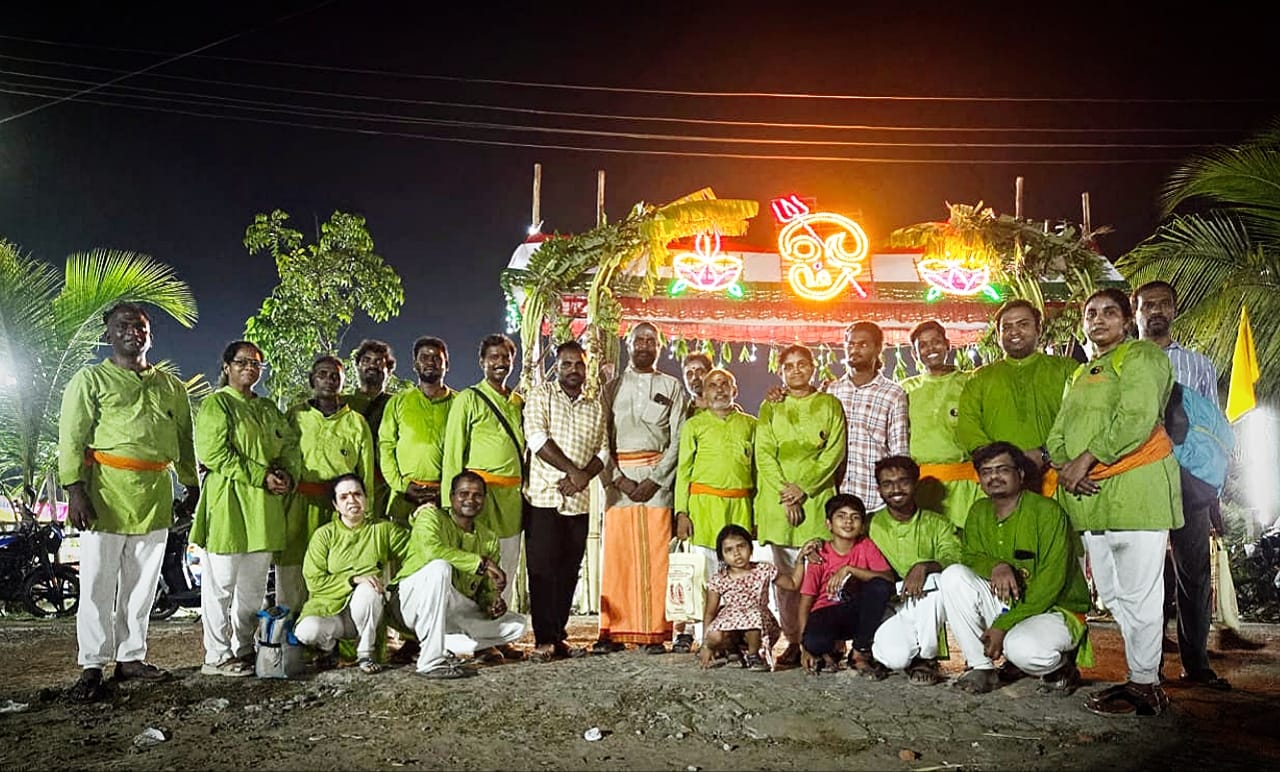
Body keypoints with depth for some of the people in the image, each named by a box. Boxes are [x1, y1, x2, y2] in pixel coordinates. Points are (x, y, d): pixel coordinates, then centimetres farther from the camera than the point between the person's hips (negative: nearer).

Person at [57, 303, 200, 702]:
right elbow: (72, 436, -4)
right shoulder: (91, 379, 4)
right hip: (107, 493, -4)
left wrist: (192, 484, 14)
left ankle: (130, 657, 19)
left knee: (141, 583, 9)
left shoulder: (171, 386, 17)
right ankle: (92, 668, 3)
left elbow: (184, 439, 21)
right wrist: (74, 489, -14)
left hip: (155, 498, 5)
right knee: (98, 583, -3)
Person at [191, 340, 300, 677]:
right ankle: (217, 656, 5)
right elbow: (214, 454, -13)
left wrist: (288, 474, -7)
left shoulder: (268, 408, 19)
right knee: (222, 583, -3)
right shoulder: (216, 403, -2)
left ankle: (244, 649, 22)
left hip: (264, 508, 7)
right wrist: (261, 476, -17)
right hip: (228, 503, -7)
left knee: (254, 586, 12)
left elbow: (290, 445, 15)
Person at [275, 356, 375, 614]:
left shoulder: (356, 423, 12)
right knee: (291, 575, -1)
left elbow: (366, 474, 11)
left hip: (338, 507, 0)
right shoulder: (294, 415, 14)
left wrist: (363, 518, 6)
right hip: (297, 504, 1)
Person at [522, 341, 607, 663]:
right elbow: (537, 438, -10)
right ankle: (543, 640, 0)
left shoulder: (595, 406, 17)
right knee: (542, 569, -5)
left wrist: (585, 477, -8)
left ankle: (559, 636, 15)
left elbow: (602, 450, 12)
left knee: (569, 570, 7)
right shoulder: (541, 395, 3)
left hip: (579, 501, 5)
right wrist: (573, 470, -14)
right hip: (543, 497, -4)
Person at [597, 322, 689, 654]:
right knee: (616, 555, -1)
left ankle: (654, 632, -1)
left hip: (657, 475, -1)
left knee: (655, 555, -4)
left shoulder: (671, 387, 10)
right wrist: (618, 478, -7)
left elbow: (677, 440, 3)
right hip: (618, 479, 1)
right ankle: (613, 631, 3)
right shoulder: (611, 388, 14)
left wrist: (654, 479, -9)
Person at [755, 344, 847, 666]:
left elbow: (835, 451, 1)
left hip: (817, 497, -2)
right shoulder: (770, 408, 16)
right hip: (778, 501, 2)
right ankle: (793, 641, 6)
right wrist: (785, 494, -8)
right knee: (785, 574, -1)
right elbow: (764, 454, 6)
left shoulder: (829, 405, 11)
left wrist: (803, 487, -10)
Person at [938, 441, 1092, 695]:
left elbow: (1051, 583, -19)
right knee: (953, 575, -18)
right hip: (1004, 605, 6)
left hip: (1055, 609, -6)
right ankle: (981, 667, -8)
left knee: (1021, 647, -37)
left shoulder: (1047, 511, -15)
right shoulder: (980, 511, 5)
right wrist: (996, 567, -23)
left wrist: (1004, 625, -22)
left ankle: (1061, 668, 1)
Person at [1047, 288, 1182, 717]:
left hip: (1136, 489, -8)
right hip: (1091, 495, 8)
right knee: (1111, 594, 10)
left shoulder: (1142, 357, 0)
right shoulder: (1081, 374, 25)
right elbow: (1060, 430, 17)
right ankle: (1140, 676, 19)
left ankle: (1145, 686, 1)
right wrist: (1063, 466, -4)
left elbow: (1137, 419, -15)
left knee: (1137, 594, -6)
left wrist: (1086, 460, -15)